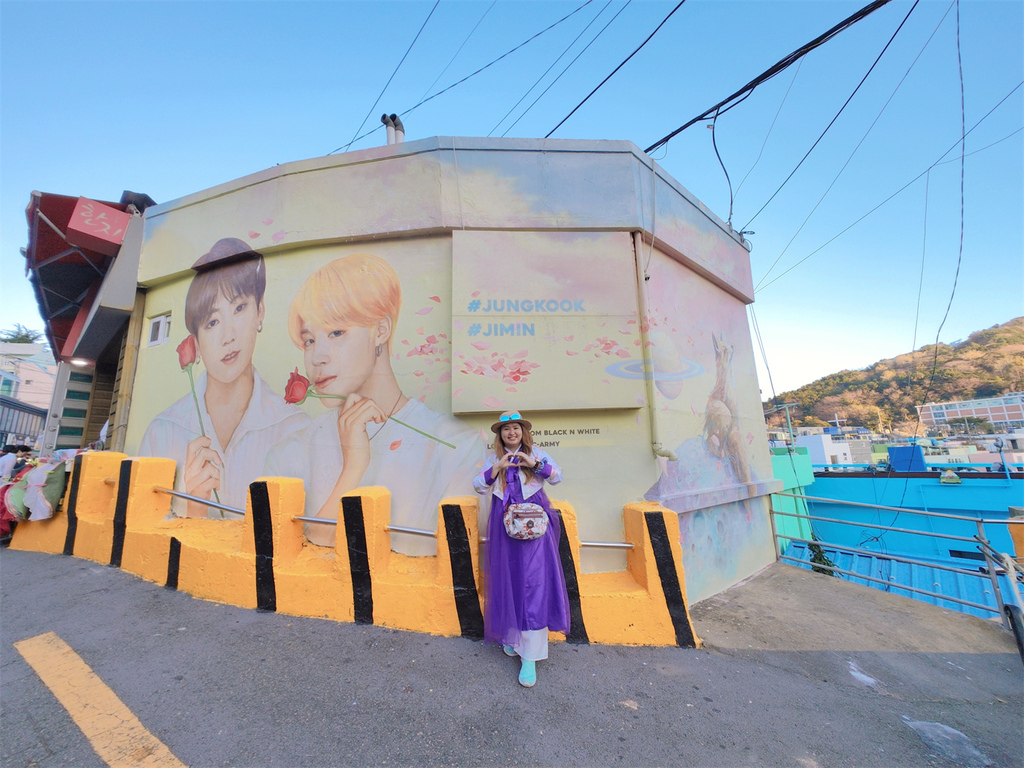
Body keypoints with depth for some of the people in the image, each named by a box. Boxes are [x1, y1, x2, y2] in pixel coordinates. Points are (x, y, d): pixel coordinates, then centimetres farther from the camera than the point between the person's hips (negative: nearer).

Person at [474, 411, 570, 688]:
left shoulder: (535, 453, 4)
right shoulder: (493, 458, 7)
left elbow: (557, 476, -4)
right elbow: (478, 486, -1)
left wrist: (535, 464, -20)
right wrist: (497, 468, -16)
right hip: (504, 526, 2)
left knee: (534, 583, -5)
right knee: (507, 580, 9)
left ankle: (530, 657, 3)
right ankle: (511, 635, 31)